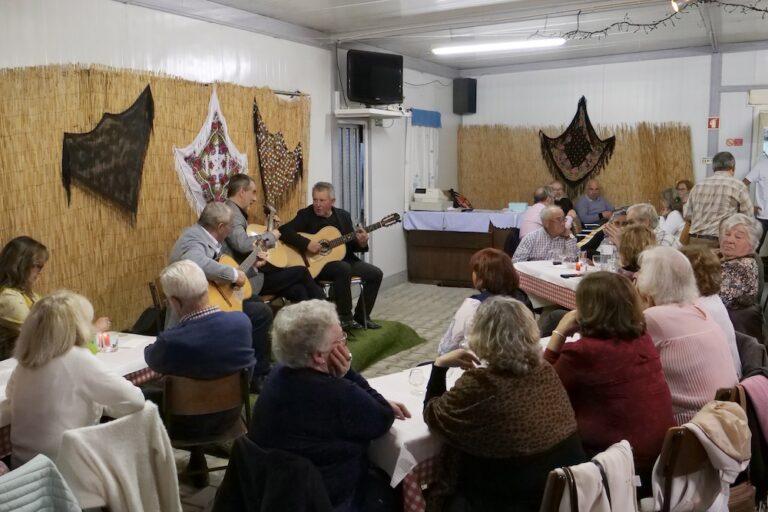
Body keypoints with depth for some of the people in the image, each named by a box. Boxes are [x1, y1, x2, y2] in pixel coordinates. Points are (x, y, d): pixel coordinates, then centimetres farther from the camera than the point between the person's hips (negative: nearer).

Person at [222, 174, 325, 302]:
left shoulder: (235, 212, 17)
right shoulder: (231, 213, -16)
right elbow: (243, 244, -31)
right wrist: (270, 236, -15)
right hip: (248, 280, -10)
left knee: (298, 290, 2)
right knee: (301, 272, -1)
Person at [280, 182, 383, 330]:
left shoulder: (343, 215, 9)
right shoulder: (306, 215, -6)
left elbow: (351, 244, 10)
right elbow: (284, 231, -20)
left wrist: (361, 243, -13)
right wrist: (307, 243, -30)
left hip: (343, 259, 6)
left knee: (375, 274, -8)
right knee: (344, 269, -34)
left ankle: (362, 316, 5)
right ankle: (345, 317, -20)